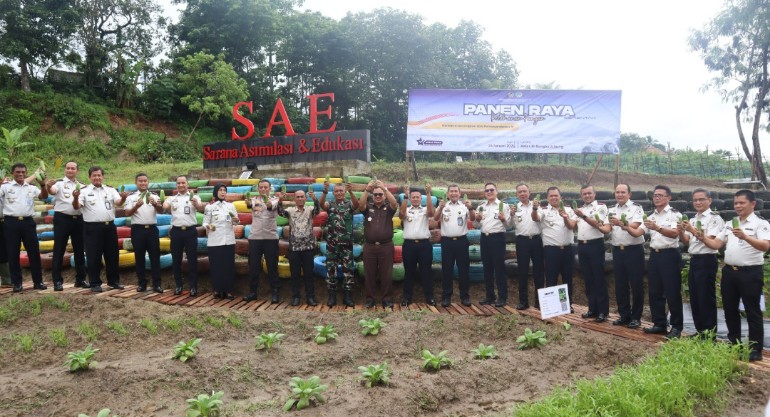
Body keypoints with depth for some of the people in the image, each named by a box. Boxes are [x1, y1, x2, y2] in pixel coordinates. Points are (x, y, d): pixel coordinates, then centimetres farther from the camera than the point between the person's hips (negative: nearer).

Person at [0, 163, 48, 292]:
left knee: (34, 252, 3)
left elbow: (44, 196, -1)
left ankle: (38, 281, 11)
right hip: (11, 222, -2)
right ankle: (17, 283, 12)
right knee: (13, 253, 3)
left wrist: (42, 184, -19)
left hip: (28, 222, 2)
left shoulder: (31, 188, 11)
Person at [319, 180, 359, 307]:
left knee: (348, 269, 2)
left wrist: (351, 192, -38)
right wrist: (325, 191, -35)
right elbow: (321, 204, -17)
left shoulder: (349, 204, 3)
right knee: (331, 269, 4)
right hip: (331, 243, 1)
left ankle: (347, 296, 10)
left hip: (346, 243, -1)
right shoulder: (330, 205, 5)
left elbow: (357, 204, -20)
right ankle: (332, 295, 12)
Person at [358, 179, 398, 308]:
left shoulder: (389, 208, 7)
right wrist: (367, 189, -26)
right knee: (369, 274, 4)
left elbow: (394, 203, -14)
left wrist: (384, 188, -24)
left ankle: (387, 298, 10)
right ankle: (369, 298, 12)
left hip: (386, 246, -1)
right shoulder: (368, 208, 9)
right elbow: (360, 204, -12)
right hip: (369, 246, 1)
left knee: (386, 274, 2)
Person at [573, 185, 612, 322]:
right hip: (582, 246, 6)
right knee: (588, 279, 10)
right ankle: (592, 309, 18)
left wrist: (583, 216, -24)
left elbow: (597, 224, -14)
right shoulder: (580, 209, 17)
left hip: (595, 245, -6)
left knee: (599, 279, -2)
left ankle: (603, 311, 3)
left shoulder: (601, 206, -1)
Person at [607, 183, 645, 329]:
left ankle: (636, 317, 9)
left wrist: (620, 223, -32)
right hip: (617, 250, 5)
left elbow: (634, 226, -18)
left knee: (636, 284, 0)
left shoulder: (636, 208, -3)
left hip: (634, 250, -5)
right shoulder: (612, 211, 14)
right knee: (620, 284, 9)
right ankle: (624, 315, 18)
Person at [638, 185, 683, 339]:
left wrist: (657, 228, -38)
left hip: (670, 255, -6)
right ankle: (659, 324, 19)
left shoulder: (675, 214, -6)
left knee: (672, 292, -2)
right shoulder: (651, 216, 14)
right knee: (655, 291, 10)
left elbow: (674, 233, -21)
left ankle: (676, 326, 8)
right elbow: (637, 232, 6)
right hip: (654, 255, 7)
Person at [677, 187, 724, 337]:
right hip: (694, 261, 8)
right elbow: (686, 242, 13)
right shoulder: (692, 220, 15)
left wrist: (693, 230, -26)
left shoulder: (714, 218, -7)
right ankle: (699, 330, 21)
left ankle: (709, 332, 6)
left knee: (706, 298, -2)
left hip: (706, 261, -8)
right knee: (695, 298, 11)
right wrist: (681, 232, -6)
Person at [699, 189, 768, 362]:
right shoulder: (729, 224, 13)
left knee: (752, 311, 1)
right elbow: (716, 244, 8)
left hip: (751, 272, -7)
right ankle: (734, 344, 26)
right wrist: (703, 238, -12)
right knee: (730, 309, 13)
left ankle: (755, 349, 10)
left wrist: (745, 237, -39)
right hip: (729, 271, 7)